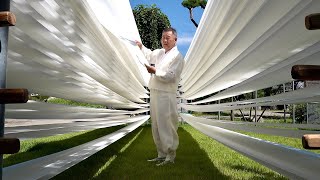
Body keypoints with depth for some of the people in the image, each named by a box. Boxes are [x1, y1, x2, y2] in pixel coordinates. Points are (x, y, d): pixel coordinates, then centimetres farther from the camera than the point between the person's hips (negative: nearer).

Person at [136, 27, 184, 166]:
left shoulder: (177, 56, -6)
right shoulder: (160, 52, 19)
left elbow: (170, 76, -17)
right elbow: (149, 54, 40)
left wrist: (154, 71, -13)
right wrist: (140, 46, 29)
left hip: (166, 96, -9)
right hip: (154, 94, 9)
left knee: (166, 127, -6)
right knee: (156, 127, 12)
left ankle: (170, 156, 6)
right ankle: (162, 155, 22)